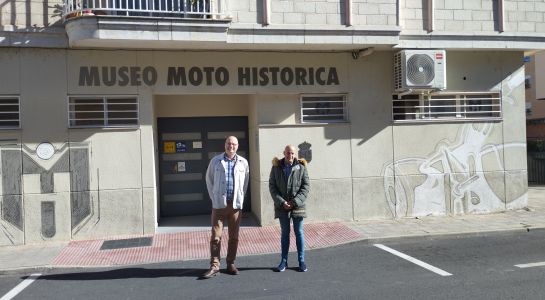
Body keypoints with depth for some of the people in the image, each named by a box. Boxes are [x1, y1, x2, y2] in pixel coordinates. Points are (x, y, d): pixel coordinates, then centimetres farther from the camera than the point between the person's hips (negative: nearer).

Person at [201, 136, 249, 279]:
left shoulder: (243, 162, 4)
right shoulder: (215, 161, 3)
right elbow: (209, 180, 11)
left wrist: (240, 197, 9)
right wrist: (214, 197, 6)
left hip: (236, 204, 1)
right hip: (219, 204, -1)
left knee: (234, 237, 8)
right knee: (215, 236, -2)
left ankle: (231, 264, 19)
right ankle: (214, 266, 5)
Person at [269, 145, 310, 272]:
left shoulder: (301, 167, -3)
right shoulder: (276, 167, 1)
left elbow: (306, 186, -4)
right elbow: (272, 186, 0)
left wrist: (295, 202, -13)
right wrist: (281, 202, -10)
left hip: (297, 206, -1)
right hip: (282, 206, 1)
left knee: (299, 233, 7)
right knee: (285, 233, 10)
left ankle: (301, 261, 16)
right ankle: (284, 261, 17)